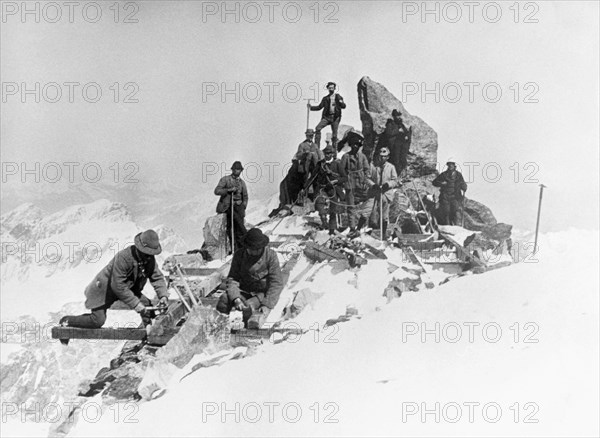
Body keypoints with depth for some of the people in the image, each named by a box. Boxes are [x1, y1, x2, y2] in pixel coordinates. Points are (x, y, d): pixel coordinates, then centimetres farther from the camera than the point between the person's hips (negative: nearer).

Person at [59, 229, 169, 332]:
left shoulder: (150, 259, -14)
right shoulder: (123, 257, -36)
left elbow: (157, 277, -8)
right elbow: (118, 286, -34)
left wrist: (163, 296, -26)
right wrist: (136, 304, -35)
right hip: (104, 288, -7)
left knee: (146, 304, -11)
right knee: (98, 321, -11)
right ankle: (66, 321, 9)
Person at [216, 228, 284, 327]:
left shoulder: (271, 255, -12)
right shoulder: (239, 255, -3)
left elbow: (276, 283, -15)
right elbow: (232, 279, -7)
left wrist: (267, 305, -28)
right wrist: (236, 299, -26)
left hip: (264, 294, -3)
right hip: (244, 292, 3)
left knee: (248, 309, -32)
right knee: (222, 304, -24)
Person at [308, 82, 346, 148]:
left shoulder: (338, 97, 9)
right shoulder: (325, 98, 14)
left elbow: (344, 106, 2)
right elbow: (319, 107, 13)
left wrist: (341, 103, -20)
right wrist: (311, 107, 1)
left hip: (335, 117, -2)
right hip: (327, 117, 2)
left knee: (334, 134, -2)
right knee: (318, 128, -18)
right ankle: (317, 146, -15)